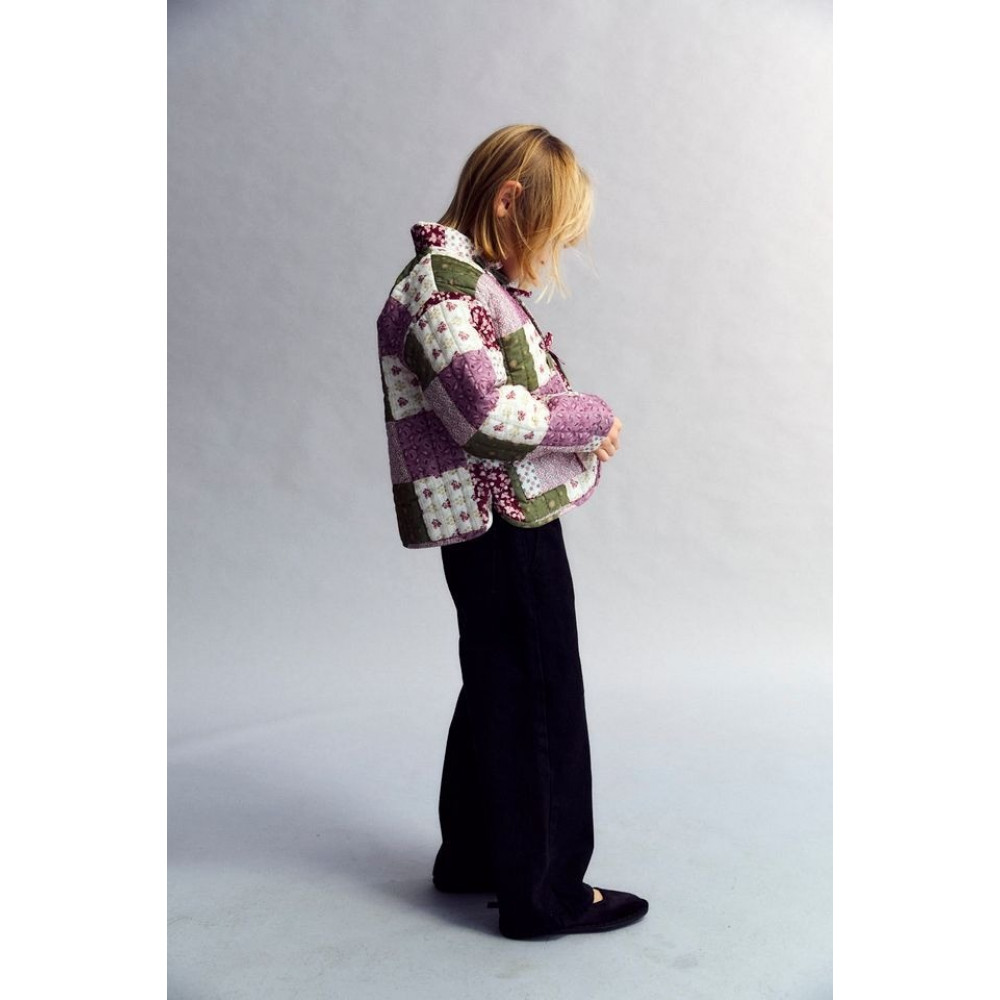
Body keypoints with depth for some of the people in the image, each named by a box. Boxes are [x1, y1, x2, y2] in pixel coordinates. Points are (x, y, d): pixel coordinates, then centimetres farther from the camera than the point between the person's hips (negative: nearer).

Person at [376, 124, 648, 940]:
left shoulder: (474, 278, 16)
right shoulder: (441, 280, -16)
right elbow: (490, 413, -26)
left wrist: (576, 417, -1)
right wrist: (593, 418, -12)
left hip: (507, 519, 10)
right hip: (502, 526, -10)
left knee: (497, 692, 19)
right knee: (539, 701, 1)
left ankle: (472, 855, 36)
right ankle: (546, 892, 17)